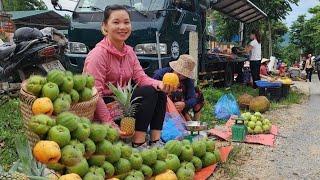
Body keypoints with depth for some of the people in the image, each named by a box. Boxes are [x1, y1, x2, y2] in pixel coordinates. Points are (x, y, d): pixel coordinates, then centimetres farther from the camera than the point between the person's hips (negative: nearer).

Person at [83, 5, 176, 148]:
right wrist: (111, 125, -28)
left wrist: (160, 85, -22)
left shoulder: (129, 52, 8)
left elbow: (141, 77, -1)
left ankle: (156, 141, -9)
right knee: (149, 92, -20)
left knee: (160, 93, -4)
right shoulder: (98, 54, -18)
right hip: (103, 106, -8)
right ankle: (138, 144, -20)